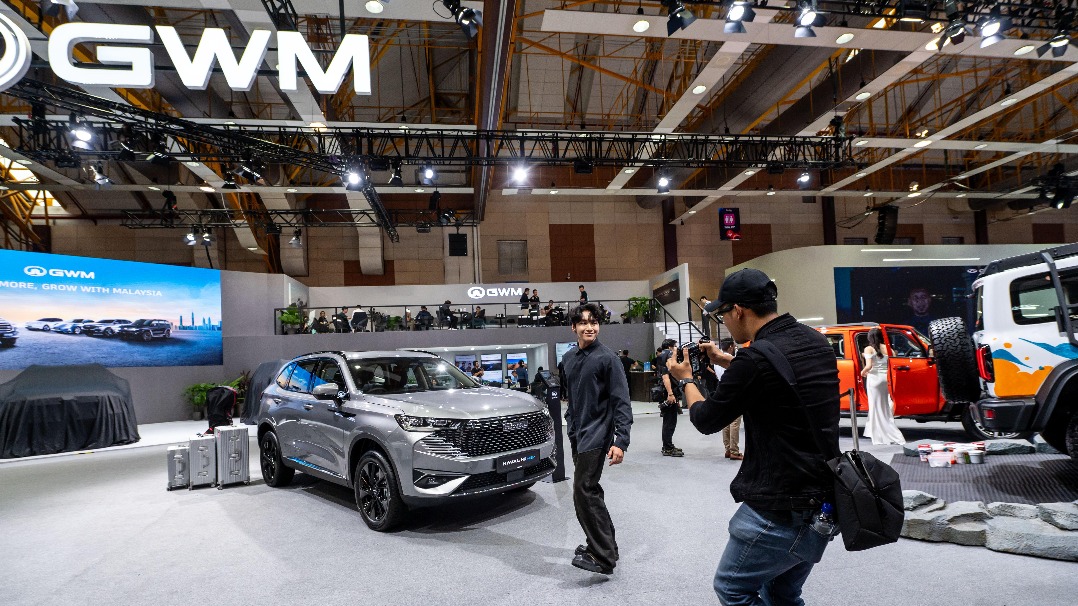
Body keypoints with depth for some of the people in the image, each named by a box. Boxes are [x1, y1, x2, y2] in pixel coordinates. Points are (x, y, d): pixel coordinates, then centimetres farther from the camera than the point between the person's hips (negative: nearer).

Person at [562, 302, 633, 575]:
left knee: (584, 492, -11)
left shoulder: (607, 358, -13)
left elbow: (621, 402, -16)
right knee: (590, 491, 16)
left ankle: (604, 556, -3)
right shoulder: (568, 358, 7)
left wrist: (621, 441, -23)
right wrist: (571, 425, 16)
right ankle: (601, 543, 32)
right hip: (577, 434, 8)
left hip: (596, 435, -8)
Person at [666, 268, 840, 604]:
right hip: (825, 500, 8)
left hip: (783, 509, -8)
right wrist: (727, 362, 25)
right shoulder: (814, 341, 2)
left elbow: (706, 420, -7)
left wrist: (686, 380, 10)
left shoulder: (755, 357, -22)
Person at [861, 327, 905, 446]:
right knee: (885, 406, 15)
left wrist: (863, 372, 6)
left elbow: (869, 366, -13)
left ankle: (879, 437, 5)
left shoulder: (869, 349, -5)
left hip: (874, 378, -4)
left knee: (876, 407, 3)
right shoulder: (887, 348, 6)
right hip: (885, 378, 4)